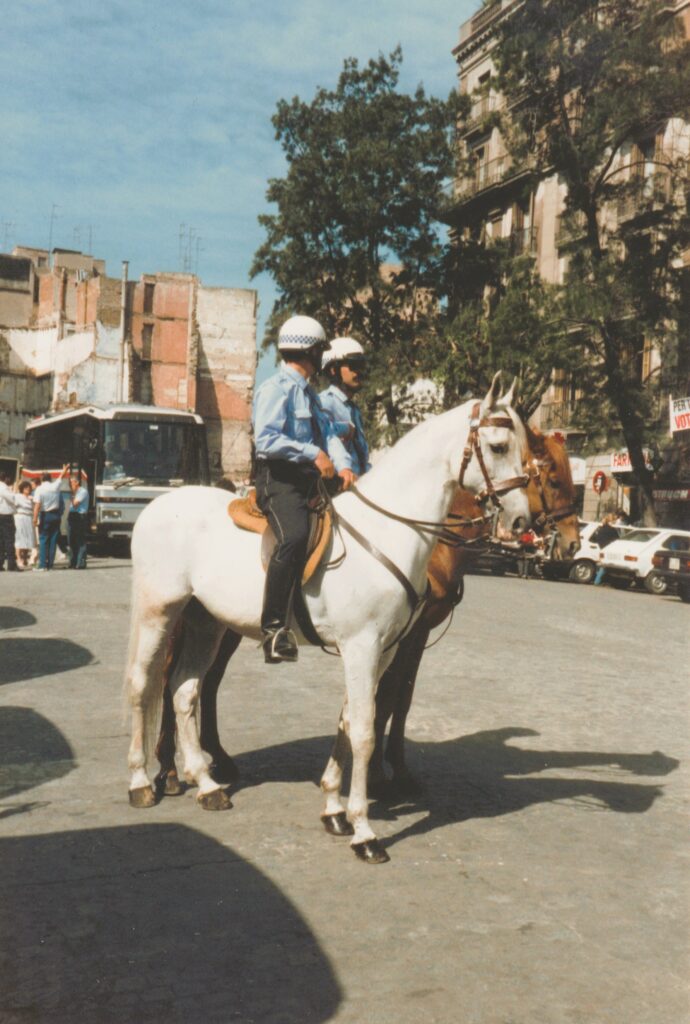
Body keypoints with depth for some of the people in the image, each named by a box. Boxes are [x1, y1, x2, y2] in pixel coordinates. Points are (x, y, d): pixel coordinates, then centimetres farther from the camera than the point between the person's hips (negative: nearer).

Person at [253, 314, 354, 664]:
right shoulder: (276, 387, -6)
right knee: (295, 536, -33)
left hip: (313, 481, 10)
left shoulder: (309, 392, 23)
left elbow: (328, 433, 12)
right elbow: (266, 439, -17)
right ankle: (274, 628, -31)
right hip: (280, 480, -10)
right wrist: (314, 454, -20)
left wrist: (343, 464, -7)